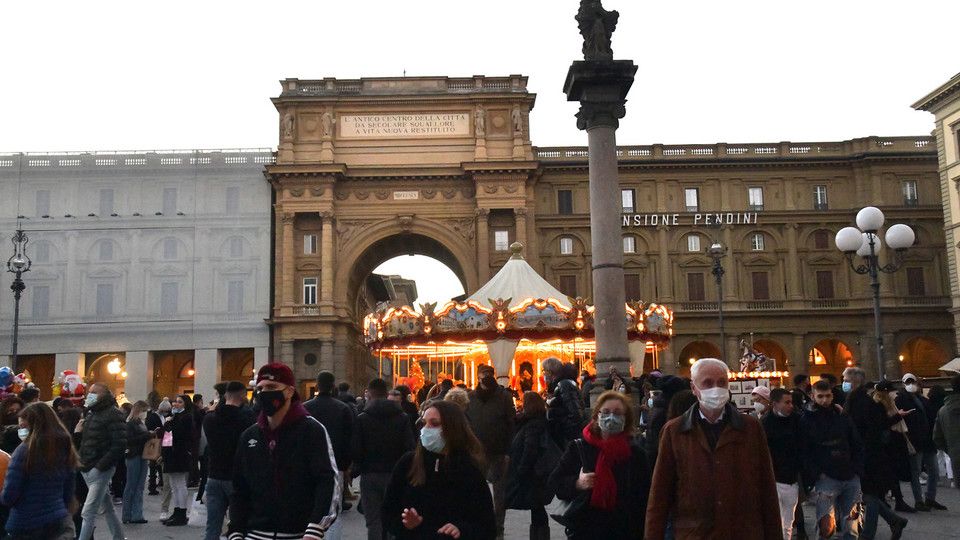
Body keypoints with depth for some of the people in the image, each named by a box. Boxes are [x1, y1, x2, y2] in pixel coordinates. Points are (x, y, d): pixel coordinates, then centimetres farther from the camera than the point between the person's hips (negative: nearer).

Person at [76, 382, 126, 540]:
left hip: (100, 470, -8)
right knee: (107, 508, 16)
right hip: (87, 469, 8)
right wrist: (78, 433, 4)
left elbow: (120, 445, -17)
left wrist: (100, 466, -19)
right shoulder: (90, 414, 15)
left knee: (88, 512, -10)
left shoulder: (113, 414, -10)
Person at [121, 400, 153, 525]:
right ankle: (127, 516, 9)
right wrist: (147, 435, -18)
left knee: (139, 487, 8)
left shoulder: (142, 423, 13)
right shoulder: (130, 423, -9)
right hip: (133, 457, -8)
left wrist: (151, 434, 1)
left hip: (142, 456, 8)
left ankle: (136, 515, 12)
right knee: (131, 486, 0)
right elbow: (130, 440, -18)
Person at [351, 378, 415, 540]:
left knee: (373, 521, 2)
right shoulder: (402, 417, 0)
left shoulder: (362, 418, -5)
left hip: (369, 475, -2)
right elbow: (410, 448, -4)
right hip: (395, 475, 2)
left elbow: (355, 449, -7)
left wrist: (358, 468, 11)